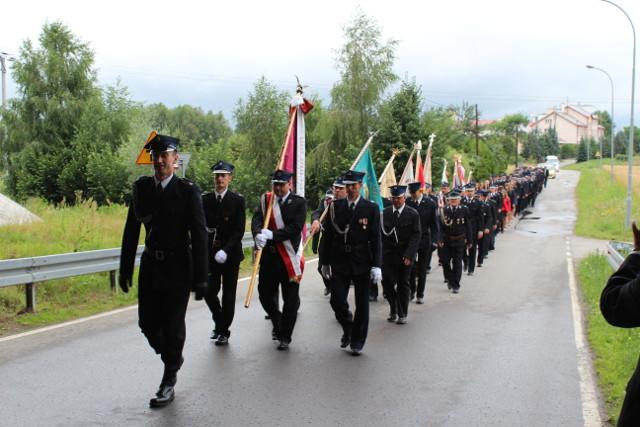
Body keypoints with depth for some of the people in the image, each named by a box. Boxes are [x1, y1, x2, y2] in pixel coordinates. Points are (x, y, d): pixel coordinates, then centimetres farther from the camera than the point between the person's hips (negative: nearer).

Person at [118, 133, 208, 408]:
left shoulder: (188, 191, -9)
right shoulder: (141, 188, 3)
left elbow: (199, 235, -10)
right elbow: (131, 230, 7)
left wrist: (200, 279, -13)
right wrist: (125, 270, 4)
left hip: (177, 268, -4)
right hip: (150, 265, 4)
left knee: (173, 326, 1)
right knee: (148, 323, 8)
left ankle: (169, 382, 16)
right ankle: (173, 358, 36)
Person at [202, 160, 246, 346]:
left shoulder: (237, 200, -4)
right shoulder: (205, 199, 4)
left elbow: (239, 230, -9)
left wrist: (226, 250, -19)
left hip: (230, 254, -2)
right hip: (210, 253, 2)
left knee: (228, 294, 3)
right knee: (209, 291, 0)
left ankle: (224, 331, 16)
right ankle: (219, 321, 26)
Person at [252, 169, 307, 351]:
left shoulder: (299, 203, -3)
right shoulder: (265, 200, 7)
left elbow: (295, 228, -14)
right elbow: (256, 220, -8)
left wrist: (272, 234, -22)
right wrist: (258, 234, -30)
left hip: (290, 256, -3)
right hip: (268, 255, 3)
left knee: (290, 298, 1)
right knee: (265, 294, 8)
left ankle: (285, 336, 15)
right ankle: (277, 322, 36)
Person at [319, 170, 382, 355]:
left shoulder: (371, 208, -2)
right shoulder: (335, 206, 3)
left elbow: (375, 239, -5)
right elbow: (328, 236, 7)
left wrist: (376, 266, -10)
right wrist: (325, 262, 6)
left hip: (361, 263, -1)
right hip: (340, 262, 1)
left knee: (362, 304, 6)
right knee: (336, 300, -4)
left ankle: (357, 341, 20)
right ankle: (347, 328, 25)